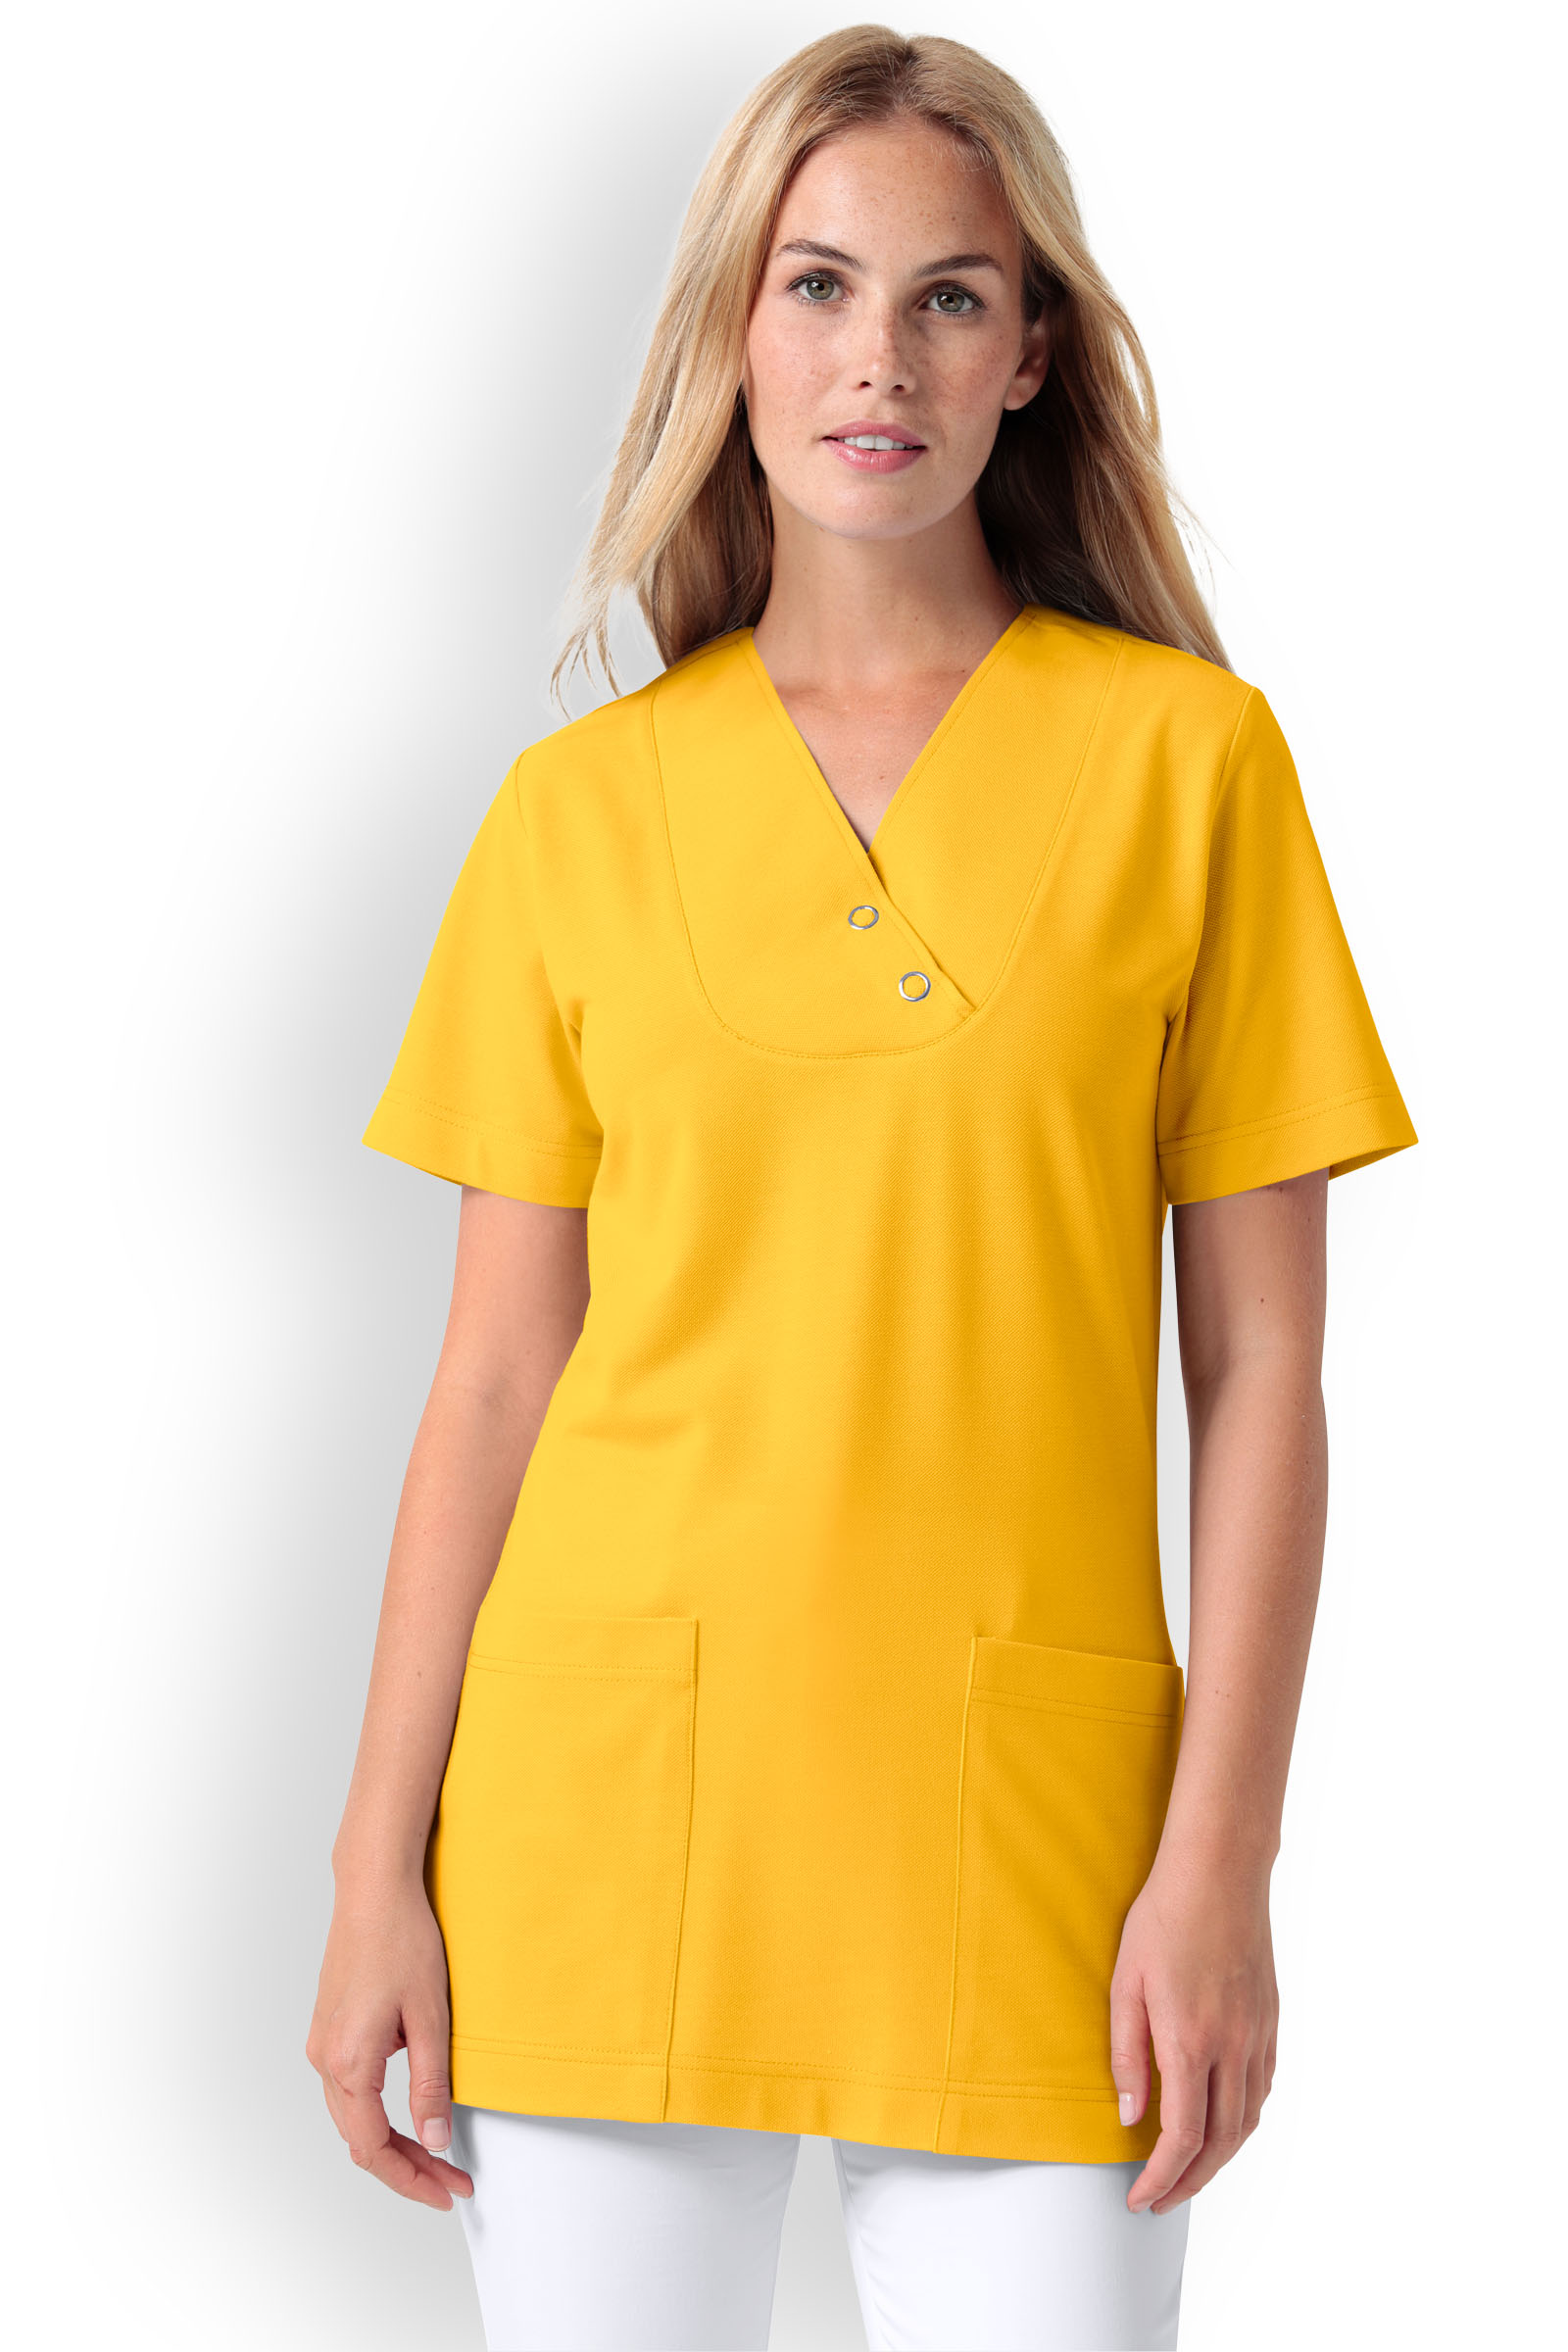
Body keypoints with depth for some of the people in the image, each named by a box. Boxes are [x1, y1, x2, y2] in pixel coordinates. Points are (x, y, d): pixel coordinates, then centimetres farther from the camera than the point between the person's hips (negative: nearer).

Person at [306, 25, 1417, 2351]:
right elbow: (494, 1379, 5)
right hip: (610, 1795, 1)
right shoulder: (585, 806, 5)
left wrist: (1223, 1859, -7)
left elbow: (1259, 1369, -1)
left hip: (1024, 1810, -1)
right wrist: (383, 1863, 2)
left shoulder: (1188, 755, 1)